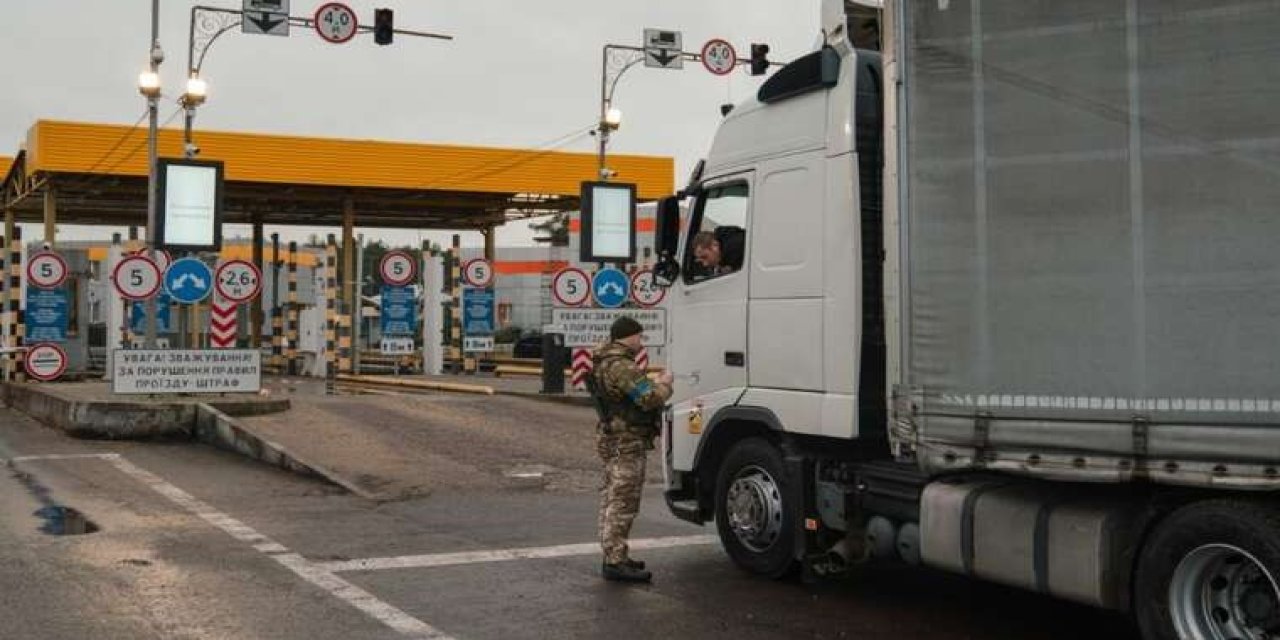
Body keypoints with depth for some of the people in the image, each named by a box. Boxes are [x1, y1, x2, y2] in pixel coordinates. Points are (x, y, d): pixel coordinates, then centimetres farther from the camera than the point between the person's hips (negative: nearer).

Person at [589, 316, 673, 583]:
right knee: (623, 503, -9)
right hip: (626, 443, -11)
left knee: (613, 499, 16)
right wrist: (665, 384, -7)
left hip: (612, 439, 11)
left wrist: (653, 383, 9)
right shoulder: (621, 366, -20)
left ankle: (613, 555, 25)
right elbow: (650, 399, -24)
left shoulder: (605, 360, 14)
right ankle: (615, 563, -9)